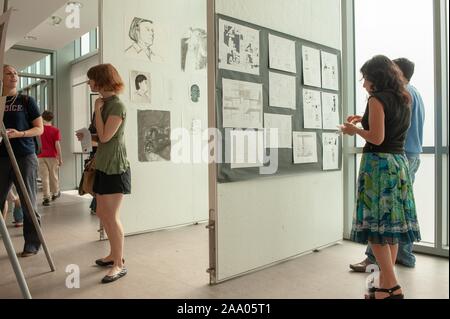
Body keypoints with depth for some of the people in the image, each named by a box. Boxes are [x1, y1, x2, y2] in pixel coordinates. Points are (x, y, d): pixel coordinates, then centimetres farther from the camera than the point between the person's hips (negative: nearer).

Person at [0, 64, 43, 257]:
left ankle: (32, 244, 10)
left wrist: (19, 134, -15)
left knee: (28, 203, 1)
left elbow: (40, 129, 1)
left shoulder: (27, 101, 4)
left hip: (25, 157, -3)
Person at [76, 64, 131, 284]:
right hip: (103, 165, 10)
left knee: (111, 216, -7)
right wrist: (87, 136, 3)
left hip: (115, 167, -9)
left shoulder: (117, 105, -13)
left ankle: (119, 264, 4)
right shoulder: (105, 104, 14)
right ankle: (114, 254, 28)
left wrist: (97, 109, -10)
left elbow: (106, 136, -19)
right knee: (102, 213, 14)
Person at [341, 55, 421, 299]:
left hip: (378, 164, -8)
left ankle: (391, 287, 0)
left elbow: (377, 138, -17)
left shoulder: (377, 99, -10)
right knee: (392, 224, 10)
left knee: (375, 226, -2)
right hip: (399, 163, 8)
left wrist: (355, 130, -1)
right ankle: (386, 284, 18)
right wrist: (365, 120, 19)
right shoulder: (403, 98, 15)